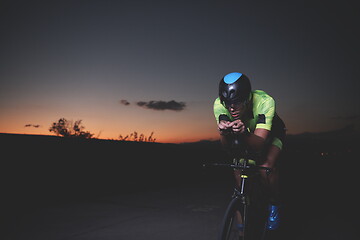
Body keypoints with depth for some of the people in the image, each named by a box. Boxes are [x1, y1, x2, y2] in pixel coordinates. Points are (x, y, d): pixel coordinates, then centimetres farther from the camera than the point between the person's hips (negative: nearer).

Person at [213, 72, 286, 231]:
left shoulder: (265, 102, -40)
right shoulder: (219, 104, -33)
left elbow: (259, 144, -44)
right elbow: (227, 146, -32)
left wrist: (244, 132, -64)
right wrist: (224, 132, -54)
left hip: (271, 133, -3)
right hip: (244, 135, 3)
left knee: (267, 166, -26)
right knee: (238, 168, -18)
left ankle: (274, 205, 2)